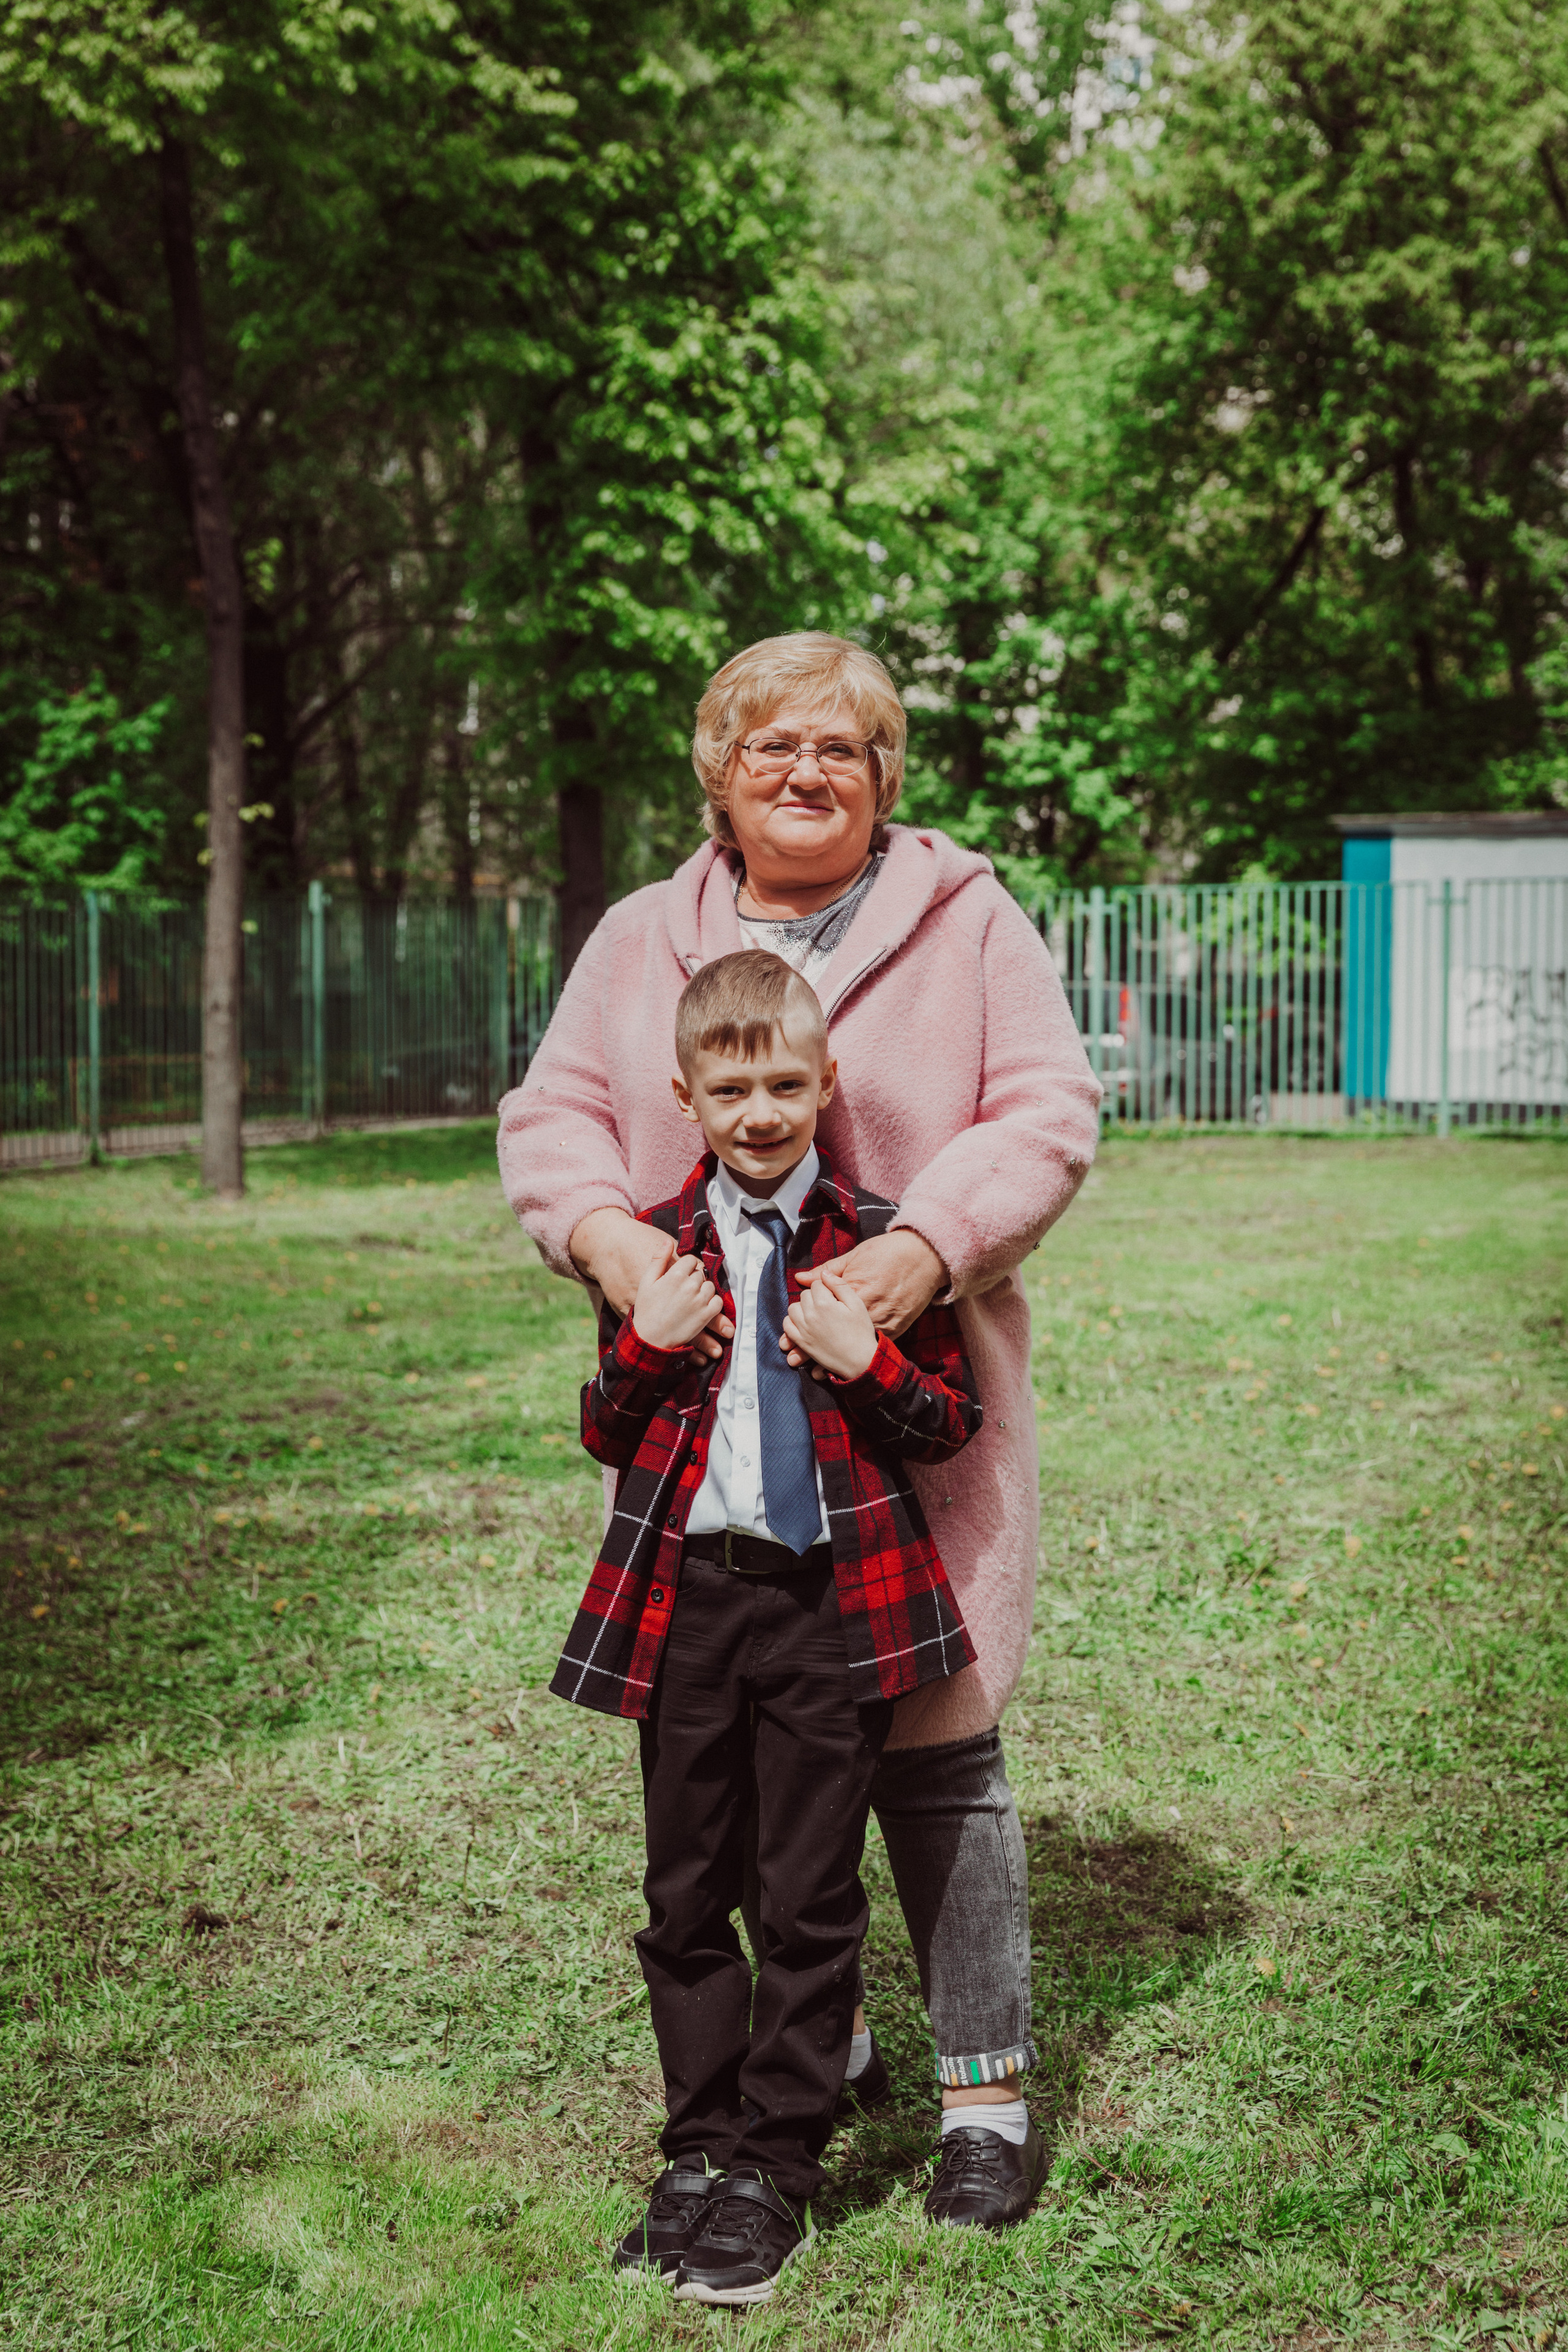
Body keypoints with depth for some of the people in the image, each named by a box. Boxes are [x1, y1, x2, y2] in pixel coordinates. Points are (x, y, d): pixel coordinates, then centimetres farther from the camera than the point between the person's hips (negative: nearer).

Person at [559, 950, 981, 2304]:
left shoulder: (878, 1245, 0)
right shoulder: (656, 1249, 5)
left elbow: (955, 1423, 3)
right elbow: (607, 1439, 10)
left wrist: (870, 1361, -15)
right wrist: (644, 1345, -8)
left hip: (833, 1598, -2)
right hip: (687, 1593, 2)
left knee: (812, 1898, 4)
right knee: (687, 1891, 11)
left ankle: (777, 2171, 16)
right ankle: (700, 2151, 25)